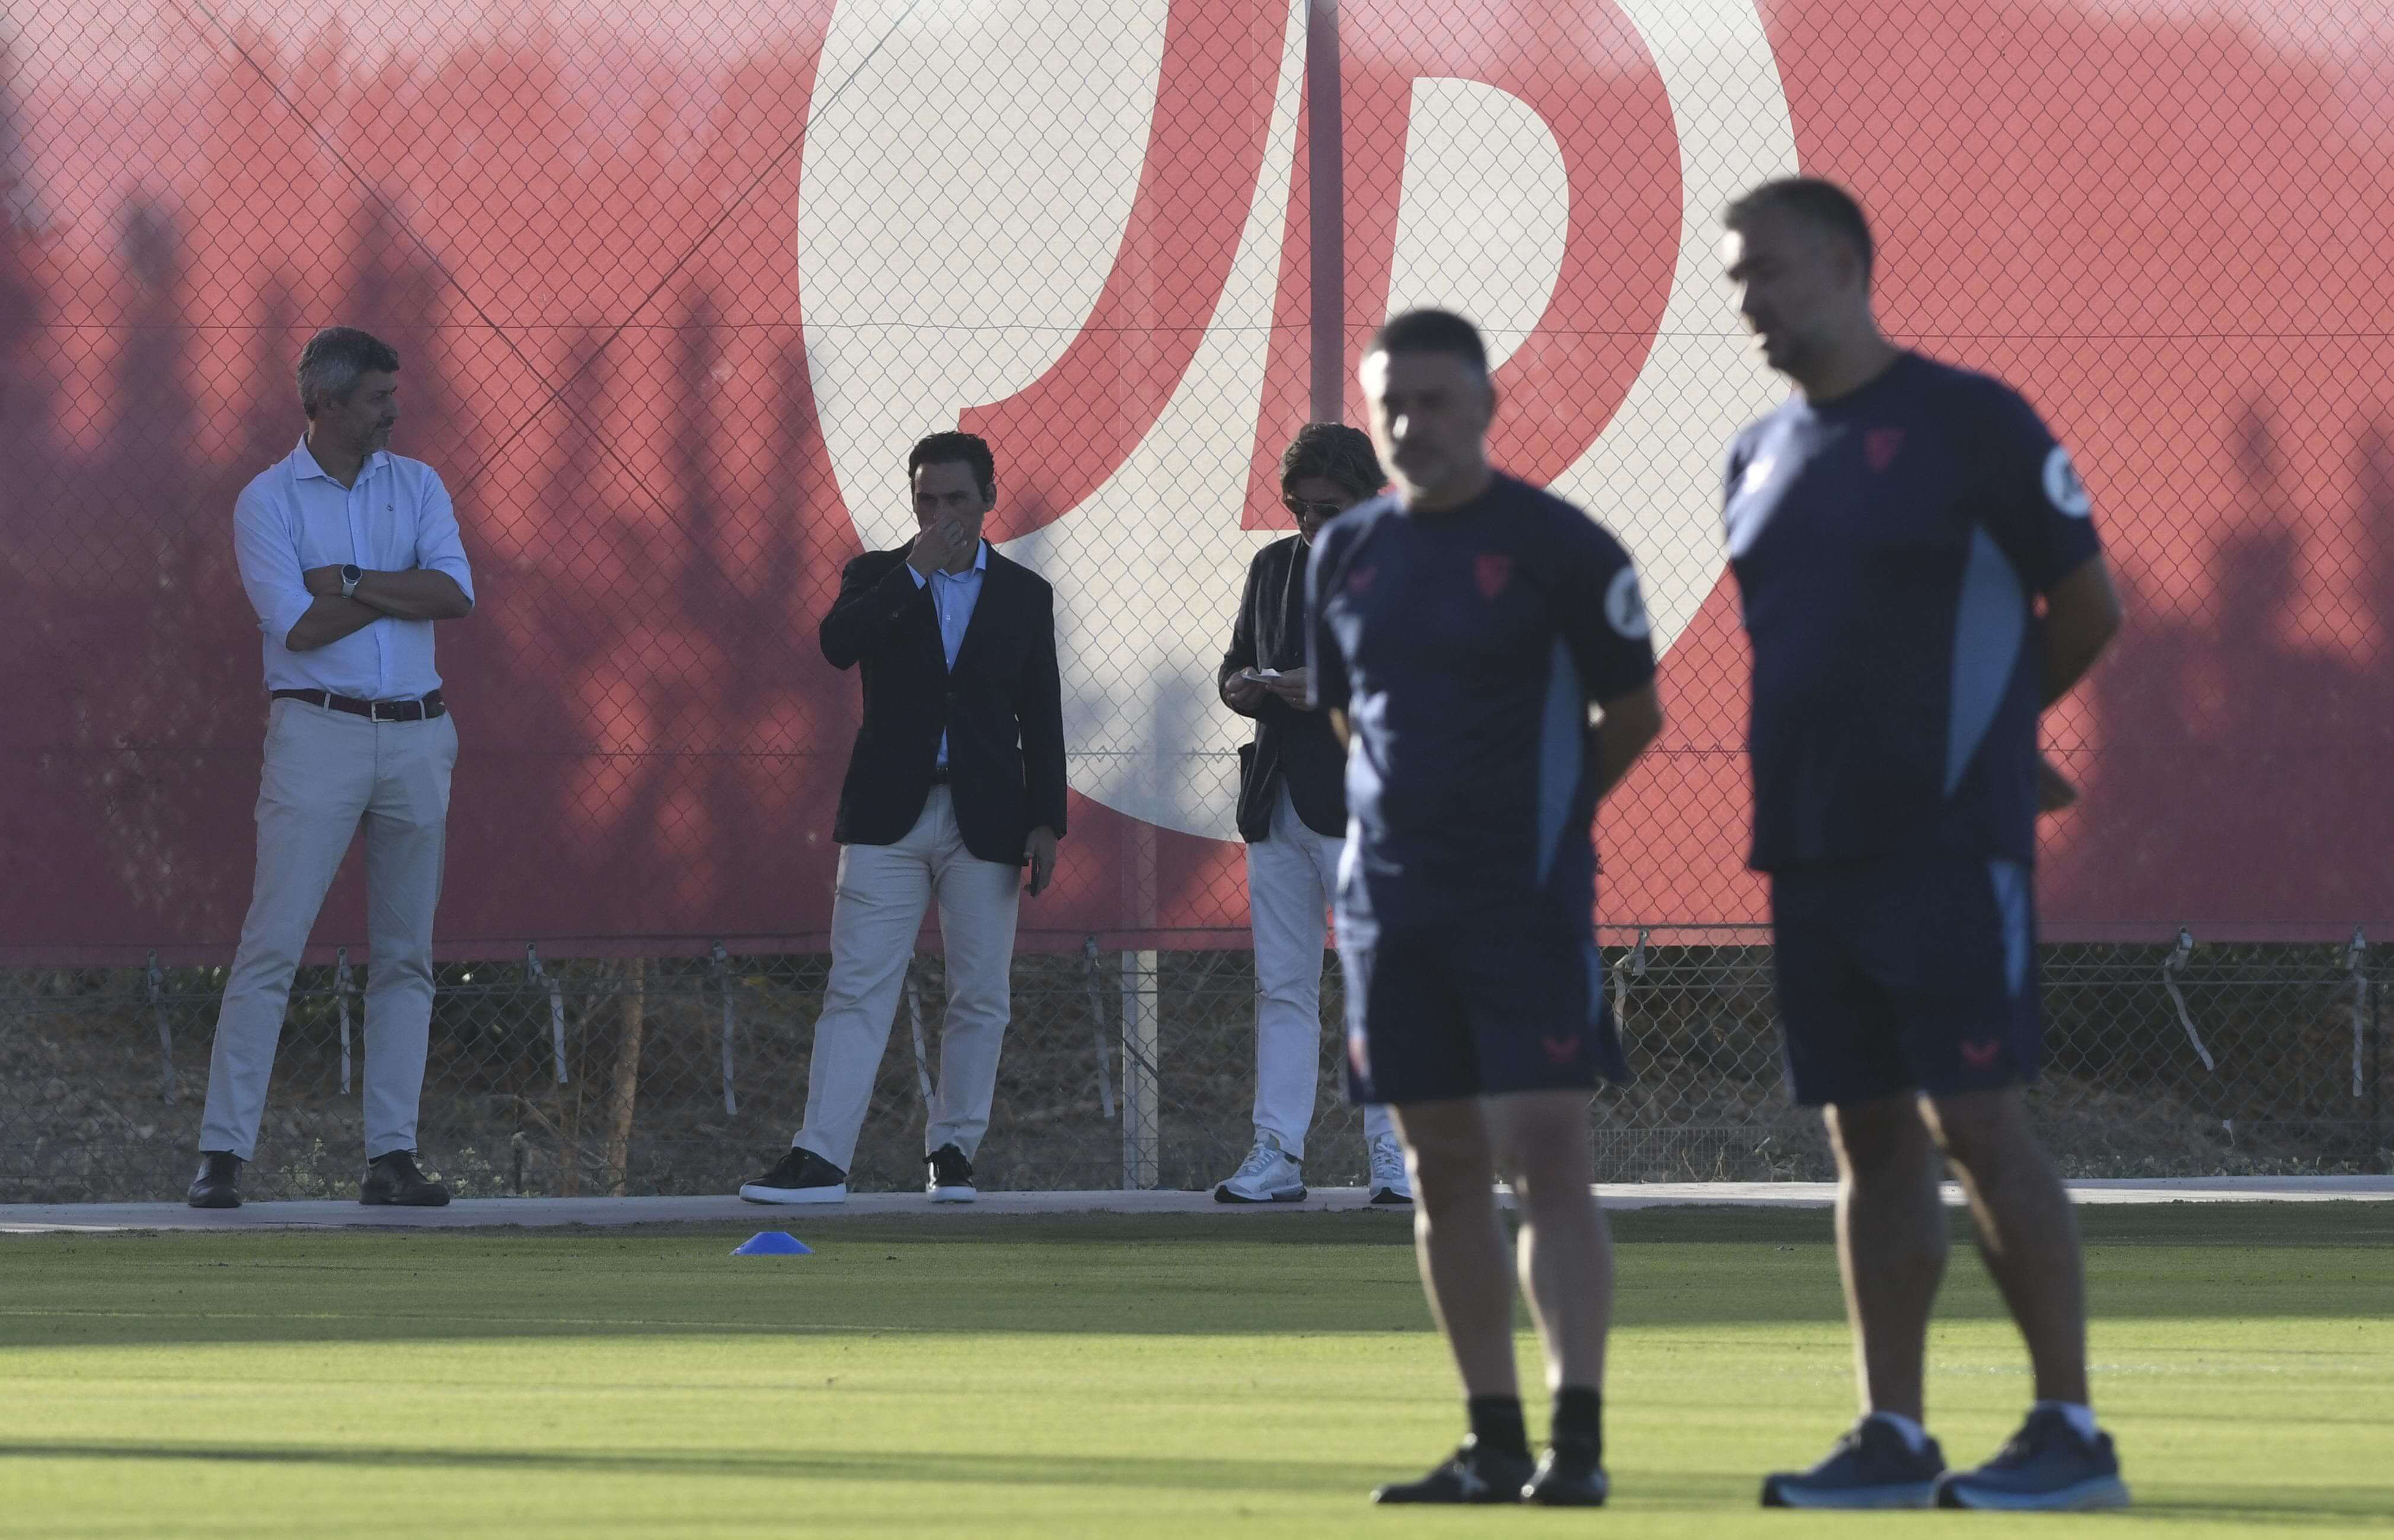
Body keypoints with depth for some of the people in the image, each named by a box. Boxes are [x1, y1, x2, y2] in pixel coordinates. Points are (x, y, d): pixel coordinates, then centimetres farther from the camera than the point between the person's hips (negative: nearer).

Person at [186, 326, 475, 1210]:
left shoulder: (417, 487, 11)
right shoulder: (268, 500, -1)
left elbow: (457, 597, -4)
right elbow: (297, 626, -13)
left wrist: (348, 582, -11)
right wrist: (400, 590, -5)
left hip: (417, 736, 4)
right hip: (317, 731, -4)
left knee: (404, 956, 4)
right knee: (272, 945, -10)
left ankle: (391, 1155, 7)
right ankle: (224, 1153, -10)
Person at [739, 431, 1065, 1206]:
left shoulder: (1024, 595, 10)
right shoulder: (878, 577, 7)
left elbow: (1042, 719, 8)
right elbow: (838, 644, -14)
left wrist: (1045, 822, 1)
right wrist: (917, 571, -17)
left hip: (985, 820, 1)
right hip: (889, 815, -1)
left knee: (979, 997, 3)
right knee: (858, 989, -7)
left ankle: (953, 1151, 14)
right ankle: (820, 1159, -12)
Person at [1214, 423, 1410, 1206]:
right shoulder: (1273, 567, 15)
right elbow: (1237, 662, 22)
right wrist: (1243, 687, -2)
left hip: (1362, 807, -6)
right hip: (1277, 807, 6)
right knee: (1282, 986, 6)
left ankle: (1392, 1152, 0)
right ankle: (1277, 1155, 8)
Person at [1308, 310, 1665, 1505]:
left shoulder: (1560, 547, -6)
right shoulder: (1345, 554, 9)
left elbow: (1633, 712, 0)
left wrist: (1540, 812, 7)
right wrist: (1415, 809, 14)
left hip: (1529, 901, -5)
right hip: (1390, 900, 5)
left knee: (1545, 1156, -11)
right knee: (1443, 1170, 6)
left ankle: (1577, 1438, -12)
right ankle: (1492, 1441, 11)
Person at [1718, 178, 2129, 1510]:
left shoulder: (1970, 423, -7)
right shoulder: (1762, 459, 14)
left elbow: (2089, 610, -2)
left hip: (1952, 838, -7)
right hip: (1812, 845, 7)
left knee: (1976, 1121, -9)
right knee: (1870, 1137, 8)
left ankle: (2073, 1430, -6)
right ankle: (1892, 1437, 11)